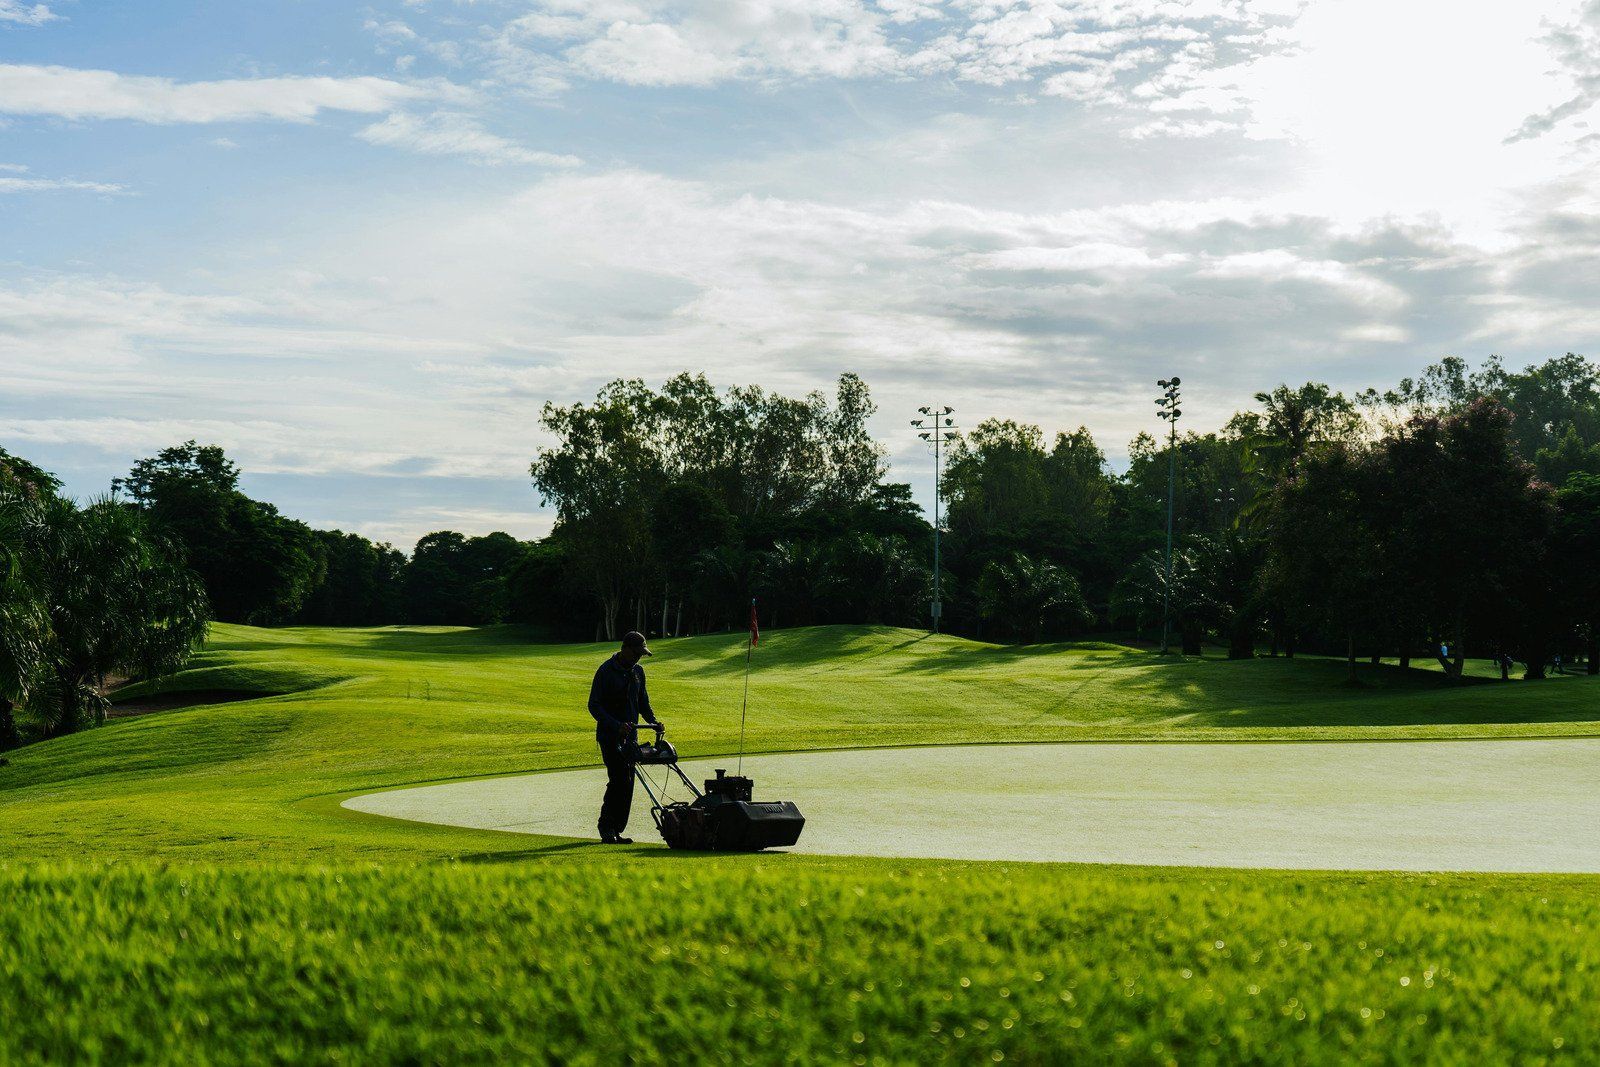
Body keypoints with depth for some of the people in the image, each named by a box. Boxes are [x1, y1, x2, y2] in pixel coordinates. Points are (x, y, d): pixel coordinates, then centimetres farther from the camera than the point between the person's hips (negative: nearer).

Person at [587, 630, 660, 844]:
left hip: (629, 735, 7)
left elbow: (643, 702, 22)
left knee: (626, 784, 4)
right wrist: (616, 725, -23)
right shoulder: (606, 671, -10)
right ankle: (607, 827, -8)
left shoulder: (637, 672, 12)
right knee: (620, 780, -16)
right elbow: (594, 705, -13)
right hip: (610, 736, -7)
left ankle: (615, 830, 10)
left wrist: (653, 721, 3)